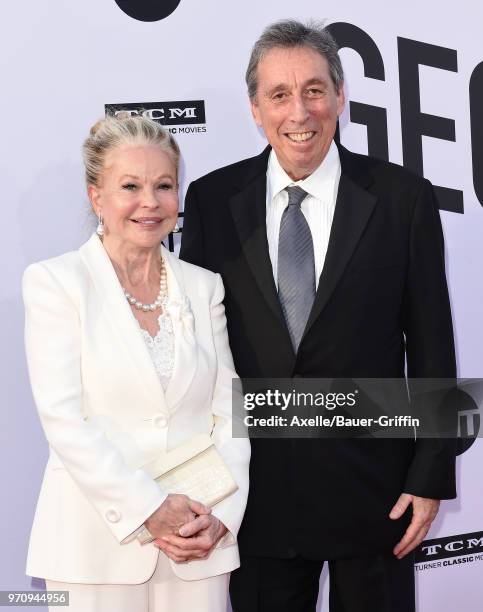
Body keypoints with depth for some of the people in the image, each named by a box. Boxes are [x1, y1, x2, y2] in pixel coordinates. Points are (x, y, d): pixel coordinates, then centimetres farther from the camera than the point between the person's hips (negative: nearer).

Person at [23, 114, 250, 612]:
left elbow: (228, 413, 4)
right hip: (96, 543, -3)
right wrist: (149, 509, -15)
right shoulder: (54, 281, -3)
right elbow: (63, 417, -11)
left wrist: (221, 516, -7)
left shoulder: (204, 287, 7)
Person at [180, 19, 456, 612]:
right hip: (257, 484, 1)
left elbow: (432, 349, -2)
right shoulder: (211, 200, -2)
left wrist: (431, 477, -3)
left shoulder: (403, 197, -5)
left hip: (371, 479, -1)